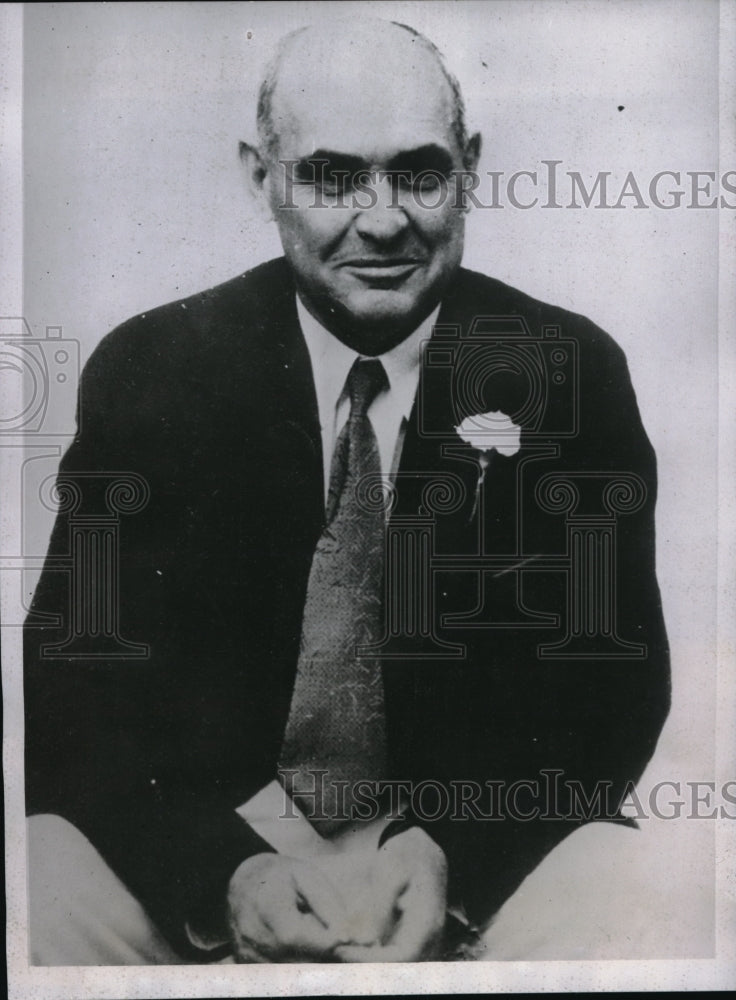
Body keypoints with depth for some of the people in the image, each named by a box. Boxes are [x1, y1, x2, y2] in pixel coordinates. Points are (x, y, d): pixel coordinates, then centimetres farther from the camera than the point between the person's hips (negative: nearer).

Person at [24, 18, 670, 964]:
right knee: (36, 905, -26)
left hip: (476, 828, 1)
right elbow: (76, 675, -7)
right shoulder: (148, 370, -7)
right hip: (209, 824, 0)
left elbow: (612, 676, -5)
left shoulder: (571, 370, -6)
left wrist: (451, 852, -22)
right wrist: (222, 869, -23)